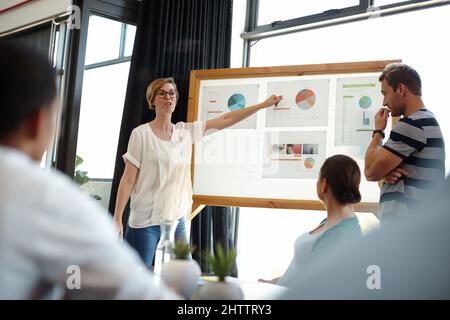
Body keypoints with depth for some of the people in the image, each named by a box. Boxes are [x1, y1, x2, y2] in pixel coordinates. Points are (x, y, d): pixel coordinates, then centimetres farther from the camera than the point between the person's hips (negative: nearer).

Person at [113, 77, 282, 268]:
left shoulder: (186, 131, 7)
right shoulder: (141, 134, -5)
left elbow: (225, 120, 9)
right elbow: (128, 179, -6)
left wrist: (263, 105, 9)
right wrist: (117, 219, -11)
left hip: (176, 221, 4)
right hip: (145, 223, -4)